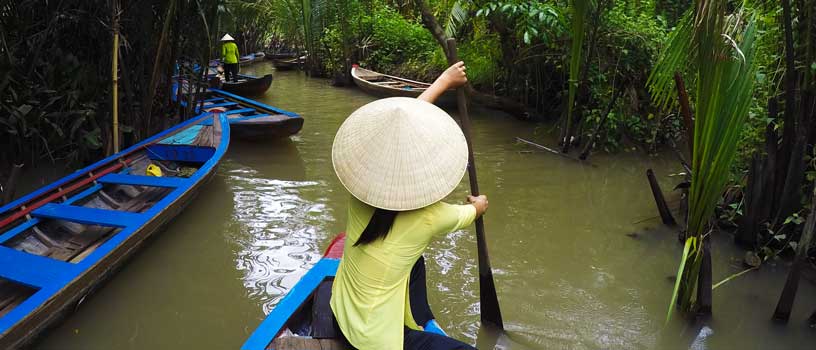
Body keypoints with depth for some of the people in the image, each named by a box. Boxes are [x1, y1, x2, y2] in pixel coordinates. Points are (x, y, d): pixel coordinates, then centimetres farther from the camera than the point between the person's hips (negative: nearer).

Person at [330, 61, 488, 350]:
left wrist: (443, 81, 9)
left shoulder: (361, 191, -15)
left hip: (342, 316, 6)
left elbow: (405, 122, -1)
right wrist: (480, 205, 26)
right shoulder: (429, 217, -24)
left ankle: (423, 323, 35)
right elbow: (470, 212, 3)